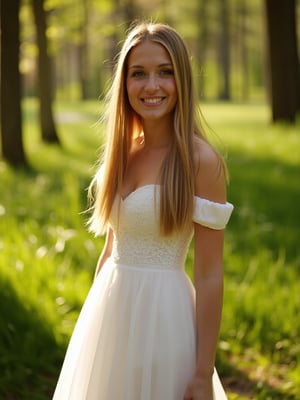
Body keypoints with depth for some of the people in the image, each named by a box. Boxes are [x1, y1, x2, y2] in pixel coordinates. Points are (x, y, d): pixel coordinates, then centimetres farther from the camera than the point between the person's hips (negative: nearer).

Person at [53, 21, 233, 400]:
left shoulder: (200, 160, -14)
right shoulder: (123, 152, 5)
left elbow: (210, 275, -14)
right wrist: (95, 322, 17)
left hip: (163, 316, -6)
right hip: (110, 312, 6)